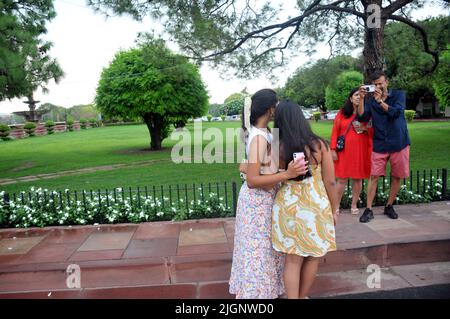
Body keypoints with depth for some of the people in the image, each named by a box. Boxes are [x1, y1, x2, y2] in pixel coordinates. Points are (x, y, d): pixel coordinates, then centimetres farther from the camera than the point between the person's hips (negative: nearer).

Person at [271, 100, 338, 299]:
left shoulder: (276, 148, -9)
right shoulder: (319, 145, -9)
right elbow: (330, 182, -5)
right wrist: (333, 209, 8)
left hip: (288, 206, 0)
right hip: (316, 207, 0)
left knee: (293, 259, 12)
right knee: (312, 257, 20)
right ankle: (302, 296, 36)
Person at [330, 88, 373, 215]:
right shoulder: (342, 113, 3)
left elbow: (372, 133, 8)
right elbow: (335, 131, 0)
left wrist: (366, 129, -14)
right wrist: (333, 150, -6)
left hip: (361, 150, 2)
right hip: (344, 151, -1)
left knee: (358, 178, 7)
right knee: (342, 179, 1)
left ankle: (354, 205, 20)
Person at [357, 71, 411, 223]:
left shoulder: (399, 95, 2)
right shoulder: (370, 100, 4)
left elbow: (396, 112, -14)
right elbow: (362, 118, -9)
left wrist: (380, 100, -19)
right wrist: (361, 98, -16)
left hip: (399, 143, 0)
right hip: (379, 144, 0)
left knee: (397, 176, 7)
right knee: (374, 176, -4)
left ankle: (389, 206, 24)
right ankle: (369, 210, 2)